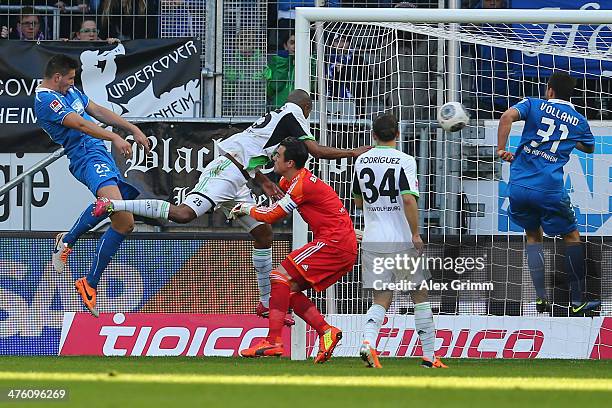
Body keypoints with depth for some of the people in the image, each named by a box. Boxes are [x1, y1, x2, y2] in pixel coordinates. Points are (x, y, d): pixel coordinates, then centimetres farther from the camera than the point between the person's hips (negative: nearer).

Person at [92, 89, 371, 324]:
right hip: (227, 173, -10)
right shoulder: (293, 115, -1)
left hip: (237, 182, 10)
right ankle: (113, 205, -27)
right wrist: (353, 153, -3)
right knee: (184, 214, -25)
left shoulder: (273, 117, 26)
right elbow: (315, 150, -10)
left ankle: (266, 302, 20)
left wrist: (265, 183, 37)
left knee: (263, 233, 14)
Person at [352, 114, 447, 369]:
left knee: (381, 300, 6)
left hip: (372, 240, 3)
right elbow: (408, 199, -21)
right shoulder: (405, 161, -9)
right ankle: (429, 356, 15)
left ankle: (368, 341, -23)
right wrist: (416, 233, -13)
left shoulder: (362, 161, 6)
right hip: (401, 241, -3)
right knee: (420, 296, 12)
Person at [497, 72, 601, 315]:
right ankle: (577, 301, 12)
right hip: (550, 190, -1)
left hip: (519, 186, 1)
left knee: (533, 235, 21)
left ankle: (541, 298, 9)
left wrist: (501, 149, -7)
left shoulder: (534, 105, 7)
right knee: (571, 236, 16)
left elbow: (507, 116, -13)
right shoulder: (579, 121, 11)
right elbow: (589, 148, 32)